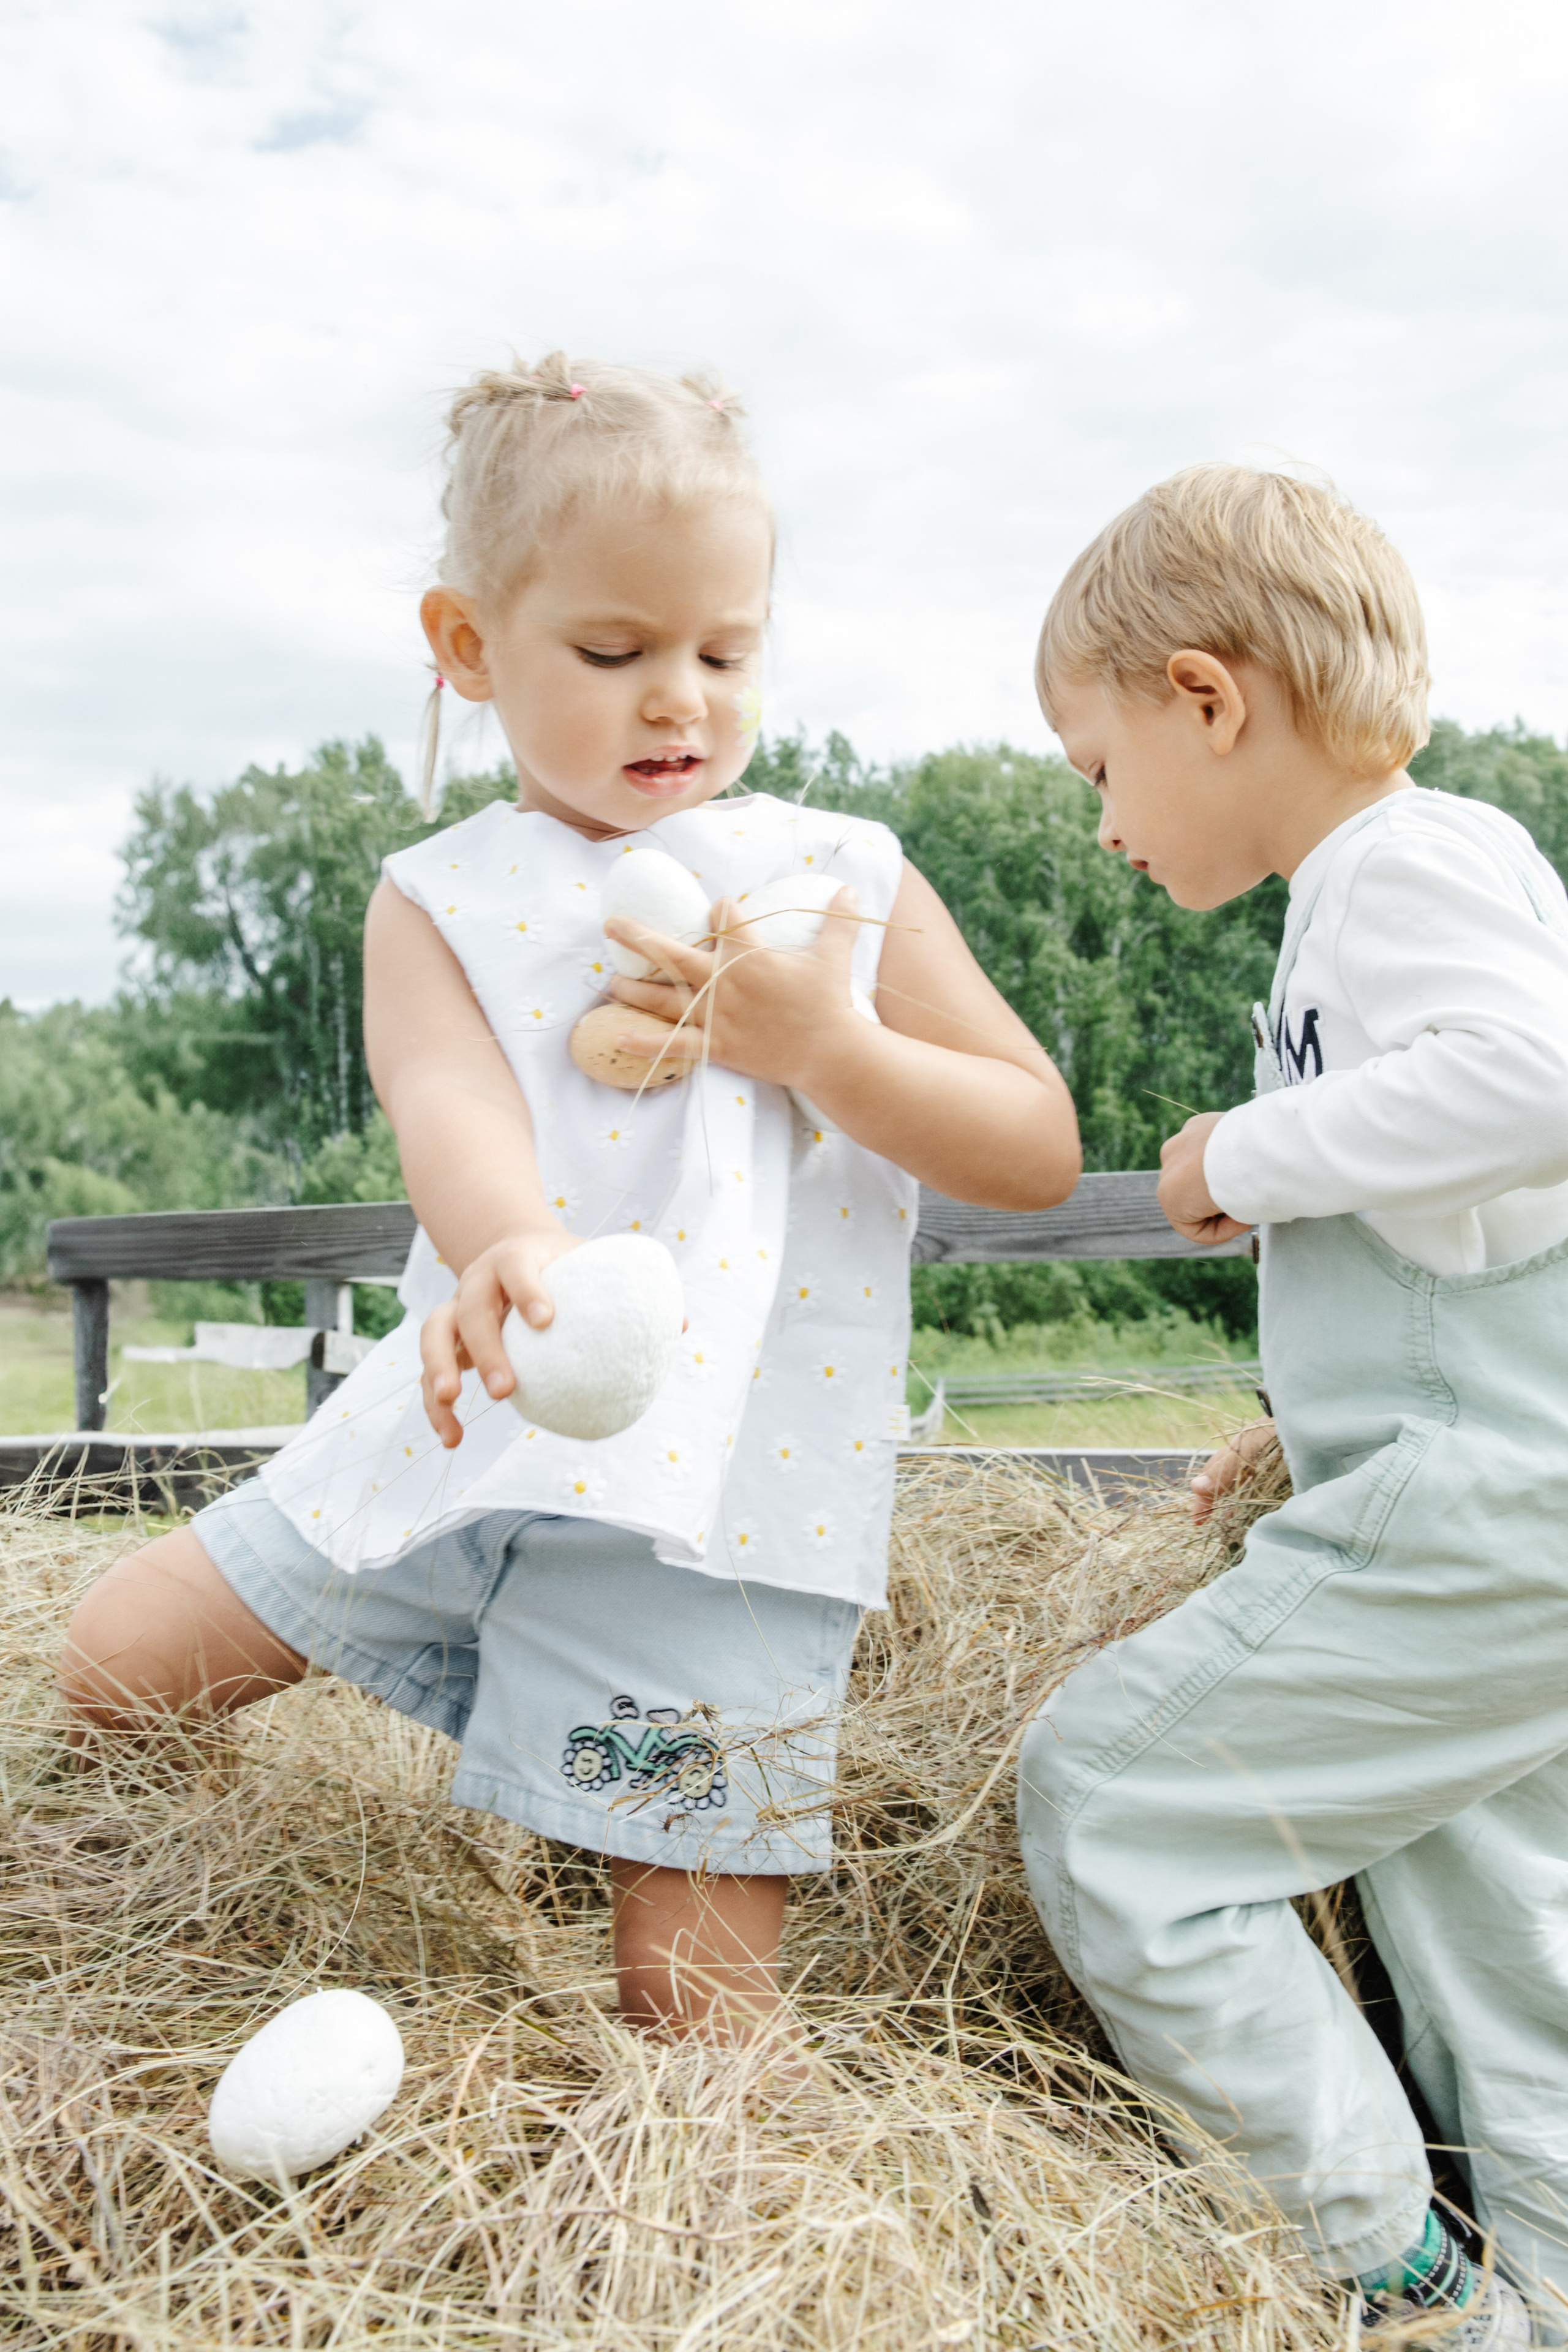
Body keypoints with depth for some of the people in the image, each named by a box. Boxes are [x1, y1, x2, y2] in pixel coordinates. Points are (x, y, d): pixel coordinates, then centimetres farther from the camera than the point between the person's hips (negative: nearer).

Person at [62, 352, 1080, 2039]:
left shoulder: (846, 882, 4)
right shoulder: (437, 902, 5)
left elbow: (1042, 1151, 2)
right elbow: (451, 1102, -17)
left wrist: (825, 1043, -14)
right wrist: (506, 1250, -41)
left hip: (725, 1482, -2)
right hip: (477, 1426, 3)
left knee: (695, 2001, -3)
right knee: (117, 1662, 14)